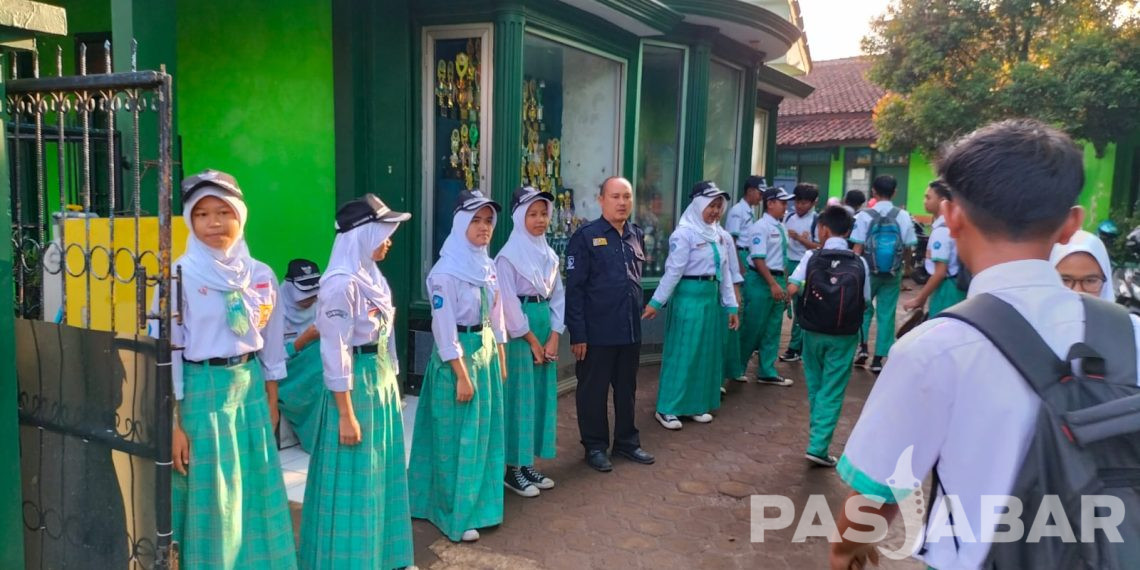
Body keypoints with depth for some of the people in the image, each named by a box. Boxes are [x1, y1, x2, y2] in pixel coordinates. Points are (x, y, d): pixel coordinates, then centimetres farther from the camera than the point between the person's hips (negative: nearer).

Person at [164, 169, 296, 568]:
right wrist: (173, 423, -9)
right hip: (202, 390, -4)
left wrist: (272, 403, 12)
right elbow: (167, 352, -8)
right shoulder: (179, 275, -9)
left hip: (250, 388, 4)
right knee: (210, 495, 6)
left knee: (257, 487, 12)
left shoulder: (261, 274, 3)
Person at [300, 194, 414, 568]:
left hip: (382, 380, 9)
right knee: (355, 479, 3)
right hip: (356, 384, -9)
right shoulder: (341, 283, -19)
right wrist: (346, 415, -19)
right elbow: (335, 353, -20)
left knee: (382, 471, 17)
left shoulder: (373, 276, 8)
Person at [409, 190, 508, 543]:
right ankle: (456, 515, 17)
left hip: (487, 352, 8)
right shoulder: (446, 271, -16)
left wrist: (500, 360, 14)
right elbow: (444, 328, -17)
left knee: (485, 433, 15)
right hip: (458, 356, -7)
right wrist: (462, 375, -17)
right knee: (458, 438, 3)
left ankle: (480, 503, 30)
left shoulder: (488, 266, 8)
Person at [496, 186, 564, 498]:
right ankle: (513, 469, 10)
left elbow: (558, 296, 9)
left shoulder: (549, 254, 11)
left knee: (542, 396, 10)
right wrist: (532, 340, -11)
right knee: (520, 398, -2)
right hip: (520, 333, -7)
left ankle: (528, 463, 22)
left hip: (546, 329, 7)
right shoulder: (509, 255, -10)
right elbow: (508, 304, -13)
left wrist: (554, 337, -2)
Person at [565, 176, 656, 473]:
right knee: (593, 391, 8)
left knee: (627, 389, 17)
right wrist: (578, 334, -15)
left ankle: (627, 441, 32)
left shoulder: (637, 235, 8)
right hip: (597, 332, -5)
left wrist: (638, 314, 15)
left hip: (631, 329, 6)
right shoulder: (586, 236, -10)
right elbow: (574, 289, -12)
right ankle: (595, 446, 23)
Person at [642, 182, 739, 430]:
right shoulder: (685, 233, -11)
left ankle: (696, 404, 25)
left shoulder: (718, 234, 10)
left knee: (706, 352, 13)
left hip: (712, 297, 8)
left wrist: (731, 306, 11)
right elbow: (673, 271, -15)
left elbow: (725, 272, 12)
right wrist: (656, 303, -17)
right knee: (681, 353, -2)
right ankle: (667, 409, 7)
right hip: (689, 297, -7)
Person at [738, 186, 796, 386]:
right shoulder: (760, 227, -13)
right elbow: (758, 259, -19)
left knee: (772, 329, 12)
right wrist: (772, 284, -22)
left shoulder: (781, 228, 12)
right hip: (761, 280, -8)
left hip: (778, 279, 8)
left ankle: (766, 372, 21)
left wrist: (785, 283, 17)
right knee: (752, 327, -1)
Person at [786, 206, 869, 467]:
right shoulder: (859, 263, -4)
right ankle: (817, 445, -1)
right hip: (844, 336, -1)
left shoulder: (812, 256, -5)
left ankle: (818, 435, 32)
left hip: (813, 332, 1)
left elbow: (792, 290, -14)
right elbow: (865, 300, -3)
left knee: (815, 386, 19)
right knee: (832, 392, 4)